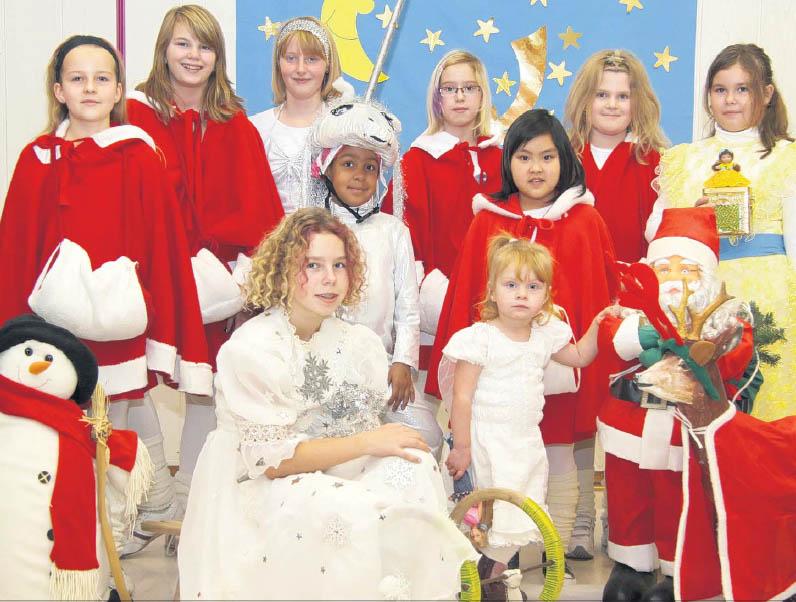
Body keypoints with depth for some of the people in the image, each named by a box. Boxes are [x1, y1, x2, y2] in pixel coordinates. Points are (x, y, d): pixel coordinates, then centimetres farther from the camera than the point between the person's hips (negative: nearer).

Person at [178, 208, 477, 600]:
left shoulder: (360, 343, 1)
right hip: (254, 490, -5)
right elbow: (271, 458, -20)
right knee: (343, 514, -33)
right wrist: (366, 442, -19)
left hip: (326, 481, 6)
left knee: (413, 467, -19)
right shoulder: (251, 350, -16)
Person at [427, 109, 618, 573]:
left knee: (559, 456, 9)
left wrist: (590, 356, -5)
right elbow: (465, 296, 4)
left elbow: (597, 296, -1)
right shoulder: (488, 220, 4)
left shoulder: (585, 222, 0)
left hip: (560, 360, -1)